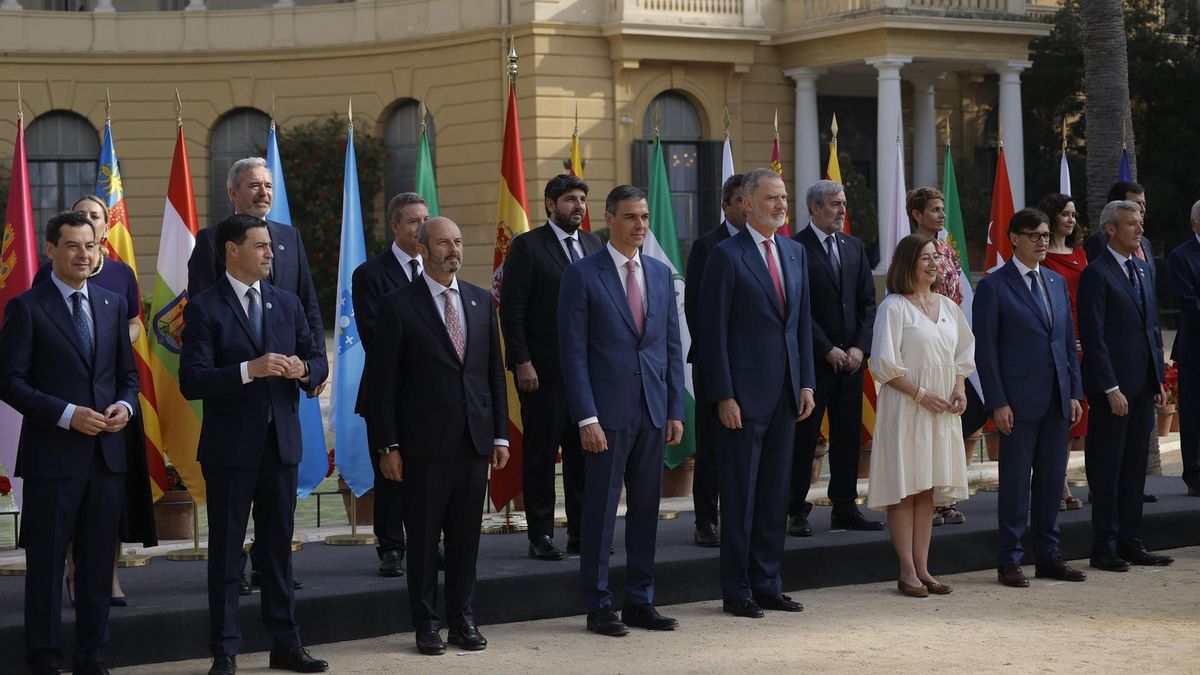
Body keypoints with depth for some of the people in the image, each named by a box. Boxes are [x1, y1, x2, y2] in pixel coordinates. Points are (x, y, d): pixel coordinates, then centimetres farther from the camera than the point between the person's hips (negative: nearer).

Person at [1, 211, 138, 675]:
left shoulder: (113, 304, 12)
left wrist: (125, 405, -4)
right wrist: (67, 414, -17)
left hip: (107, 453, 5)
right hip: (53, 456, -5)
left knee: (98, 562, 10)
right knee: (46, 562, 3)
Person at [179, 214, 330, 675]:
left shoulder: (287, 304, 11)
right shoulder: (204, 309, -7)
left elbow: (317, 359, 15)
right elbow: (192, 382, -16)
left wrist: (304, 369, -9)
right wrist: (249, 370, -27)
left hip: (281, 442, 5)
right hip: (230, 447, -5)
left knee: (278, 547, 11)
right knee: (226, 550, 3)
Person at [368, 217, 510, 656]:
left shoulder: (481, 301, 11)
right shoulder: (398, 305, -3)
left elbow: (495, 372, 13)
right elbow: (383, 380, -4)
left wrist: (500, 435, 8)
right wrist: (388, 446, -8)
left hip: (475, 439, 4)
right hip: (425, 443, -4)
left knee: (466, 536, 9)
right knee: (423, 537, 3)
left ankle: (462, 619, 19)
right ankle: (427, 624, 13)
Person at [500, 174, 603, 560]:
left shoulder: (593, 245, 13)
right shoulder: (527, 246, -5)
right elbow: (512, 310, -8)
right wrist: (522, 363, -14)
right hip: (543, 369, -5)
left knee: (585, 453, 8)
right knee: (540, 454, 1)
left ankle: (580, 532, 17)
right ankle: (540, 537, 8)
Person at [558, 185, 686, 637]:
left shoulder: (661, 274, 12)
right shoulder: (582, 275, -4)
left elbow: (672, 345, 13)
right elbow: (573, 352, -8)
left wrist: (675, 409, 6)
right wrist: (586, 417, -14)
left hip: (653, 411, 5)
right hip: (608, 412, -5)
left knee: (646, 509, 9)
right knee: (601, 510, 0)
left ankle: (640, 602, 18)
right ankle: (598, 606, 9)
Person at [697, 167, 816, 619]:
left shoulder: (795, 253, 13)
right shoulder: (726, 255, -8)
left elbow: (802, 322, 16)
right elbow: (713, 331, -10)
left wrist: (806, 382, 8)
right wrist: (723, 395, -14)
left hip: (785, 394, 7)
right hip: (744, 393, -6)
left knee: (776, 493, 11)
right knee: (740, 495, 1)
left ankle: (767, 584, 19)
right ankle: (737, 590, 8)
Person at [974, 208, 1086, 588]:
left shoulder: (1057, 283, 14)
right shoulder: (993, 287, -5)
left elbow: (1068, 341, 17)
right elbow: (985, 350, -7)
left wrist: (1075, 392, 9)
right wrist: (997, 402, -12)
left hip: (1057, 400, 6)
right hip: (1019, 400, -6)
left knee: (1052, 478, 9)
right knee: (1015, 481, -1)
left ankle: (1048, 556, 18)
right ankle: (1009, 561, 6)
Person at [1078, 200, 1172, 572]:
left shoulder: (1142, 269, 15)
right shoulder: (1096, 274, -10)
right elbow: (1093, 336, -14)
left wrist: (1158, 379, 13)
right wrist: (1111, 389, -17)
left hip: (1143, 385, 8)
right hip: (1112, 389, -7)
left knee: (1135, 469, 11)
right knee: (1107, 470, 0)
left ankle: (1131, 543, 18)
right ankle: (1104, 548, 6)